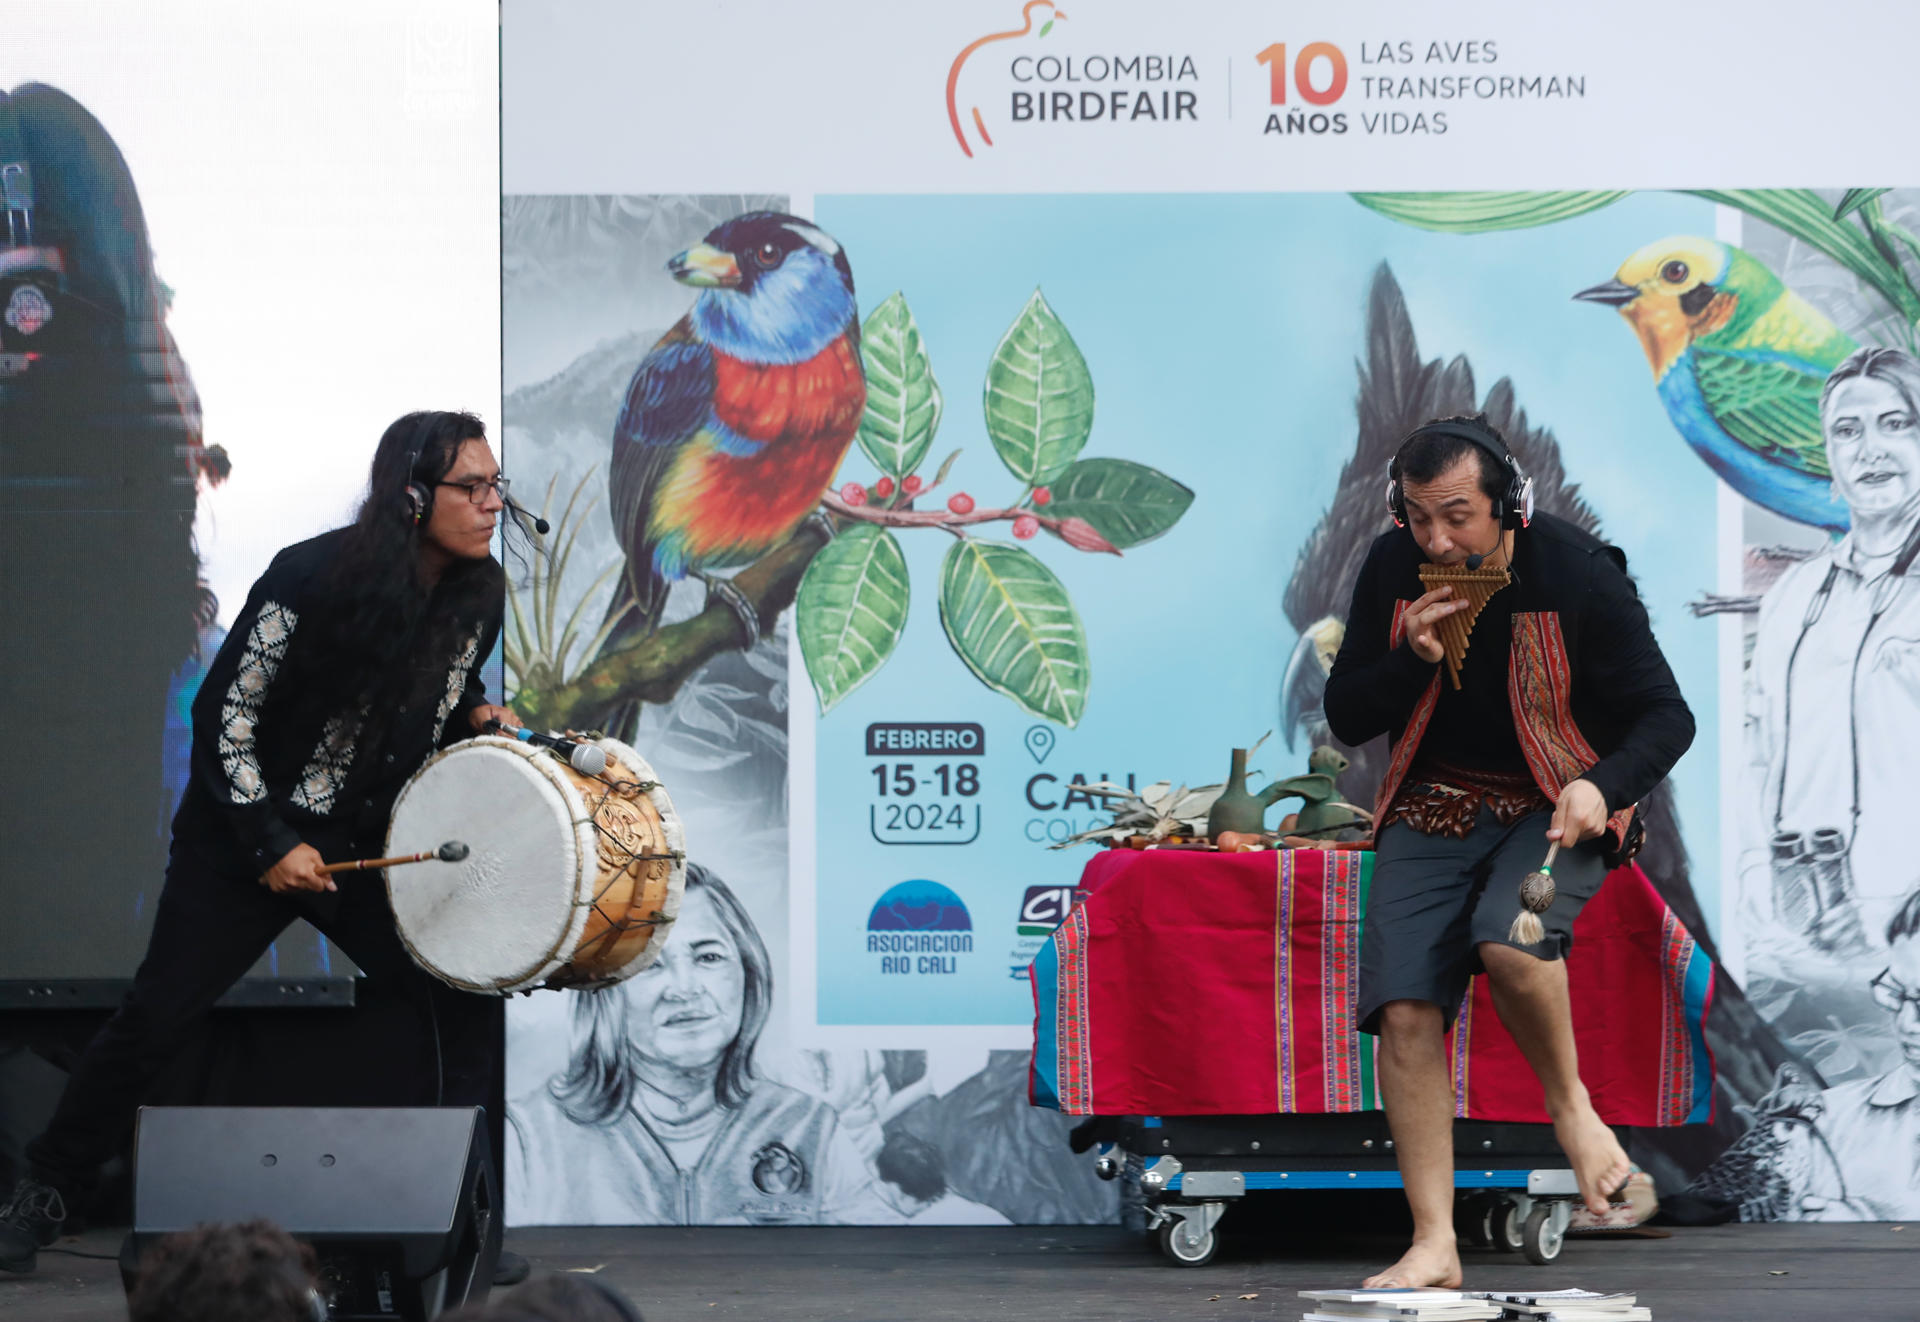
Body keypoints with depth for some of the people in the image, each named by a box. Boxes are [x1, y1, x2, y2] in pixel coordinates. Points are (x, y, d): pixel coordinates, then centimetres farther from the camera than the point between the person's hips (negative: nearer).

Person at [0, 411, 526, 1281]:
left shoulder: (479, 596, -5)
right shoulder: (312, 578, -22)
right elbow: (225, 713, -15)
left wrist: (476, 716, -7)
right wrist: (269, 843, -18)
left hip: (373, 847, 5)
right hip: (247, 837, -5)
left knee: (464, 1000, -6)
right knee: (157, 1016, -2)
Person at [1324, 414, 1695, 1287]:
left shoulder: (1577, 575, -14)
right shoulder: (1392, 569, -4)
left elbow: (1666, 716, -9)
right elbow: (1345, 718, 4)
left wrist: (1603, 786, -29)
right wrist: (1412, 659, -16)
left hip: (1556, 807, -3)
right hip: (1432, 804, 4)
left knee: (1507, 936, -35)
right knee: (1404, 1010, -14)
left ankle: (1571, 1107, -7)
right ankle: (1434, 1244, -10)